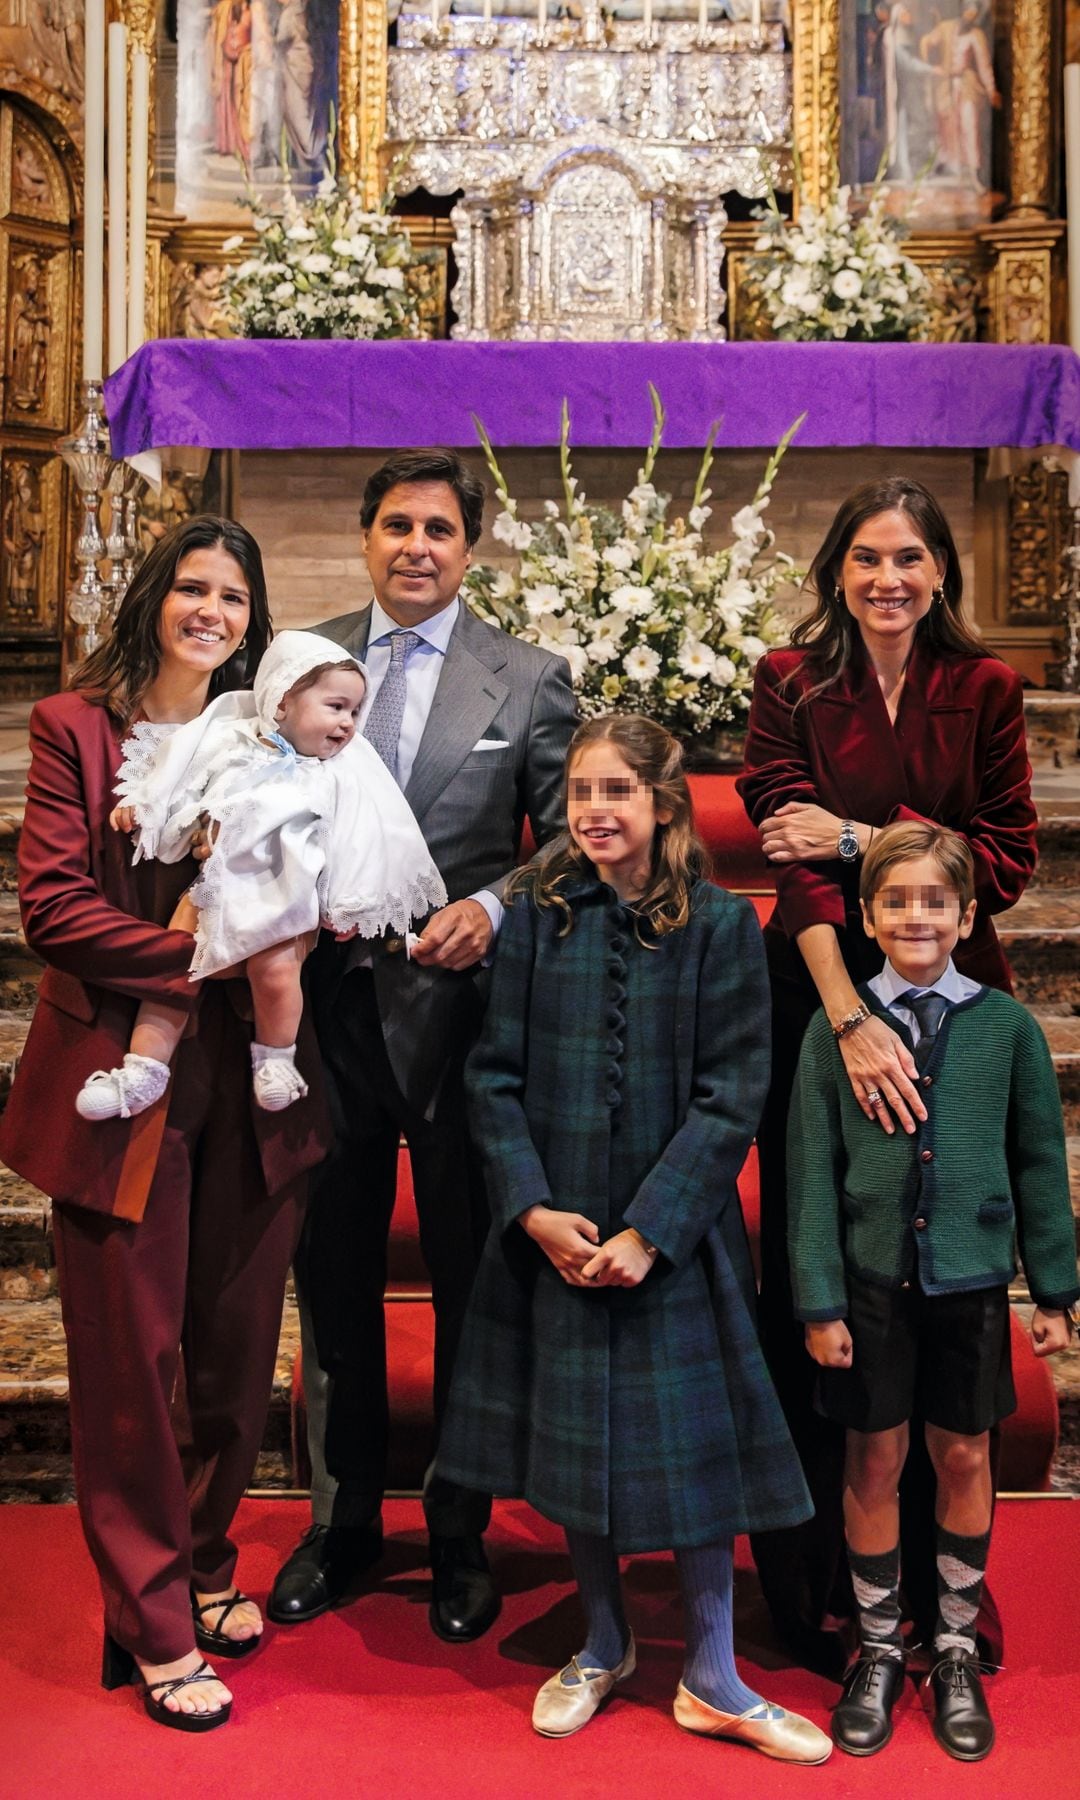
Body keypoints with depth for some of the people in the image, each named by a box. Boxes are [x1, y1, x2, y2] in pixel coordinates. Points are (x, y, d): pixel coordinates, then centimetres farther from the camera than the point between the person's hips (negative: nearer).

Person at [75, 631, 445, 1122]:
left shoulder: (342, 777, -4)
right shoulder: (229, 741, -2)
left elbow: (352, 848, 0)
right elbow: (175, 781, 11)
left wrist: (346, 906, 0)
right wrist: (137, 805, 6)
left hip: (282, 898, -2)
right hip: (218, 888, 2)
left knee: (277, 969, -21)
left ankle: (275, 1060, 5)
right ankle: (143, 1071, 8)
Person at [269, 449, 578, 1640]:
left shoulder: (529, 681, 1)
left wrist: (493, 907, -16)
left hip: (460, 1008, -2)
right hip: (329, 1004, 2)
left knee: (470, 1283, 9)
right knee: (331, 1276, 14)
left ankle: (461, 1535, 28)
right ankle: (340, 1520, 32)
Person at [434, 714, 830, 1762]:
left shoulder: (721, 926, -6)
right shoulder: (537, 917, -1)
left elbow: (731, 1097, -9)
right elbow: (495, 1076, 0)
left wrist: (649, 1230, -15)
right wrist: (533, 1208, -11)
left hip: (674, 1234, -2)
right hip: (555, 1233, 2)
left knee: (693, 1438, 3)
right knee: (571, 1437, 12)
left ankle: (709, 1679, 22)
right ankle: (602, 1647, 33)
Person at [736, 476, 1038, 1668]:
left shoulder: (983, 691, 6)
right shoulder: (792, 682, 0)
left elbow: (1007, 861, 1)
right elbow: (796, 854, -10)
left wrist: (860, 837, -10)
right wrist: (849, 1021, -20)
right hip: (818, 998, -1)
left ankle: (943, 1580, 22)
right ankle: (811, 1587, 19)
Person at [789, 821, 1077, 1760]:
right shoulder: (835, 1027, -5)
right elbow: (813, 1171, -3)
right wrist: (820, 1301, -5)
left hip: (971, 1280, 1)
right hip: (872, 1279, -1)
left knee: (964, 1456, 12)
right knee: (874, 1460, 9)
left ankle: (956, 1646, 32)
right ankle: (879, 1647, 29)